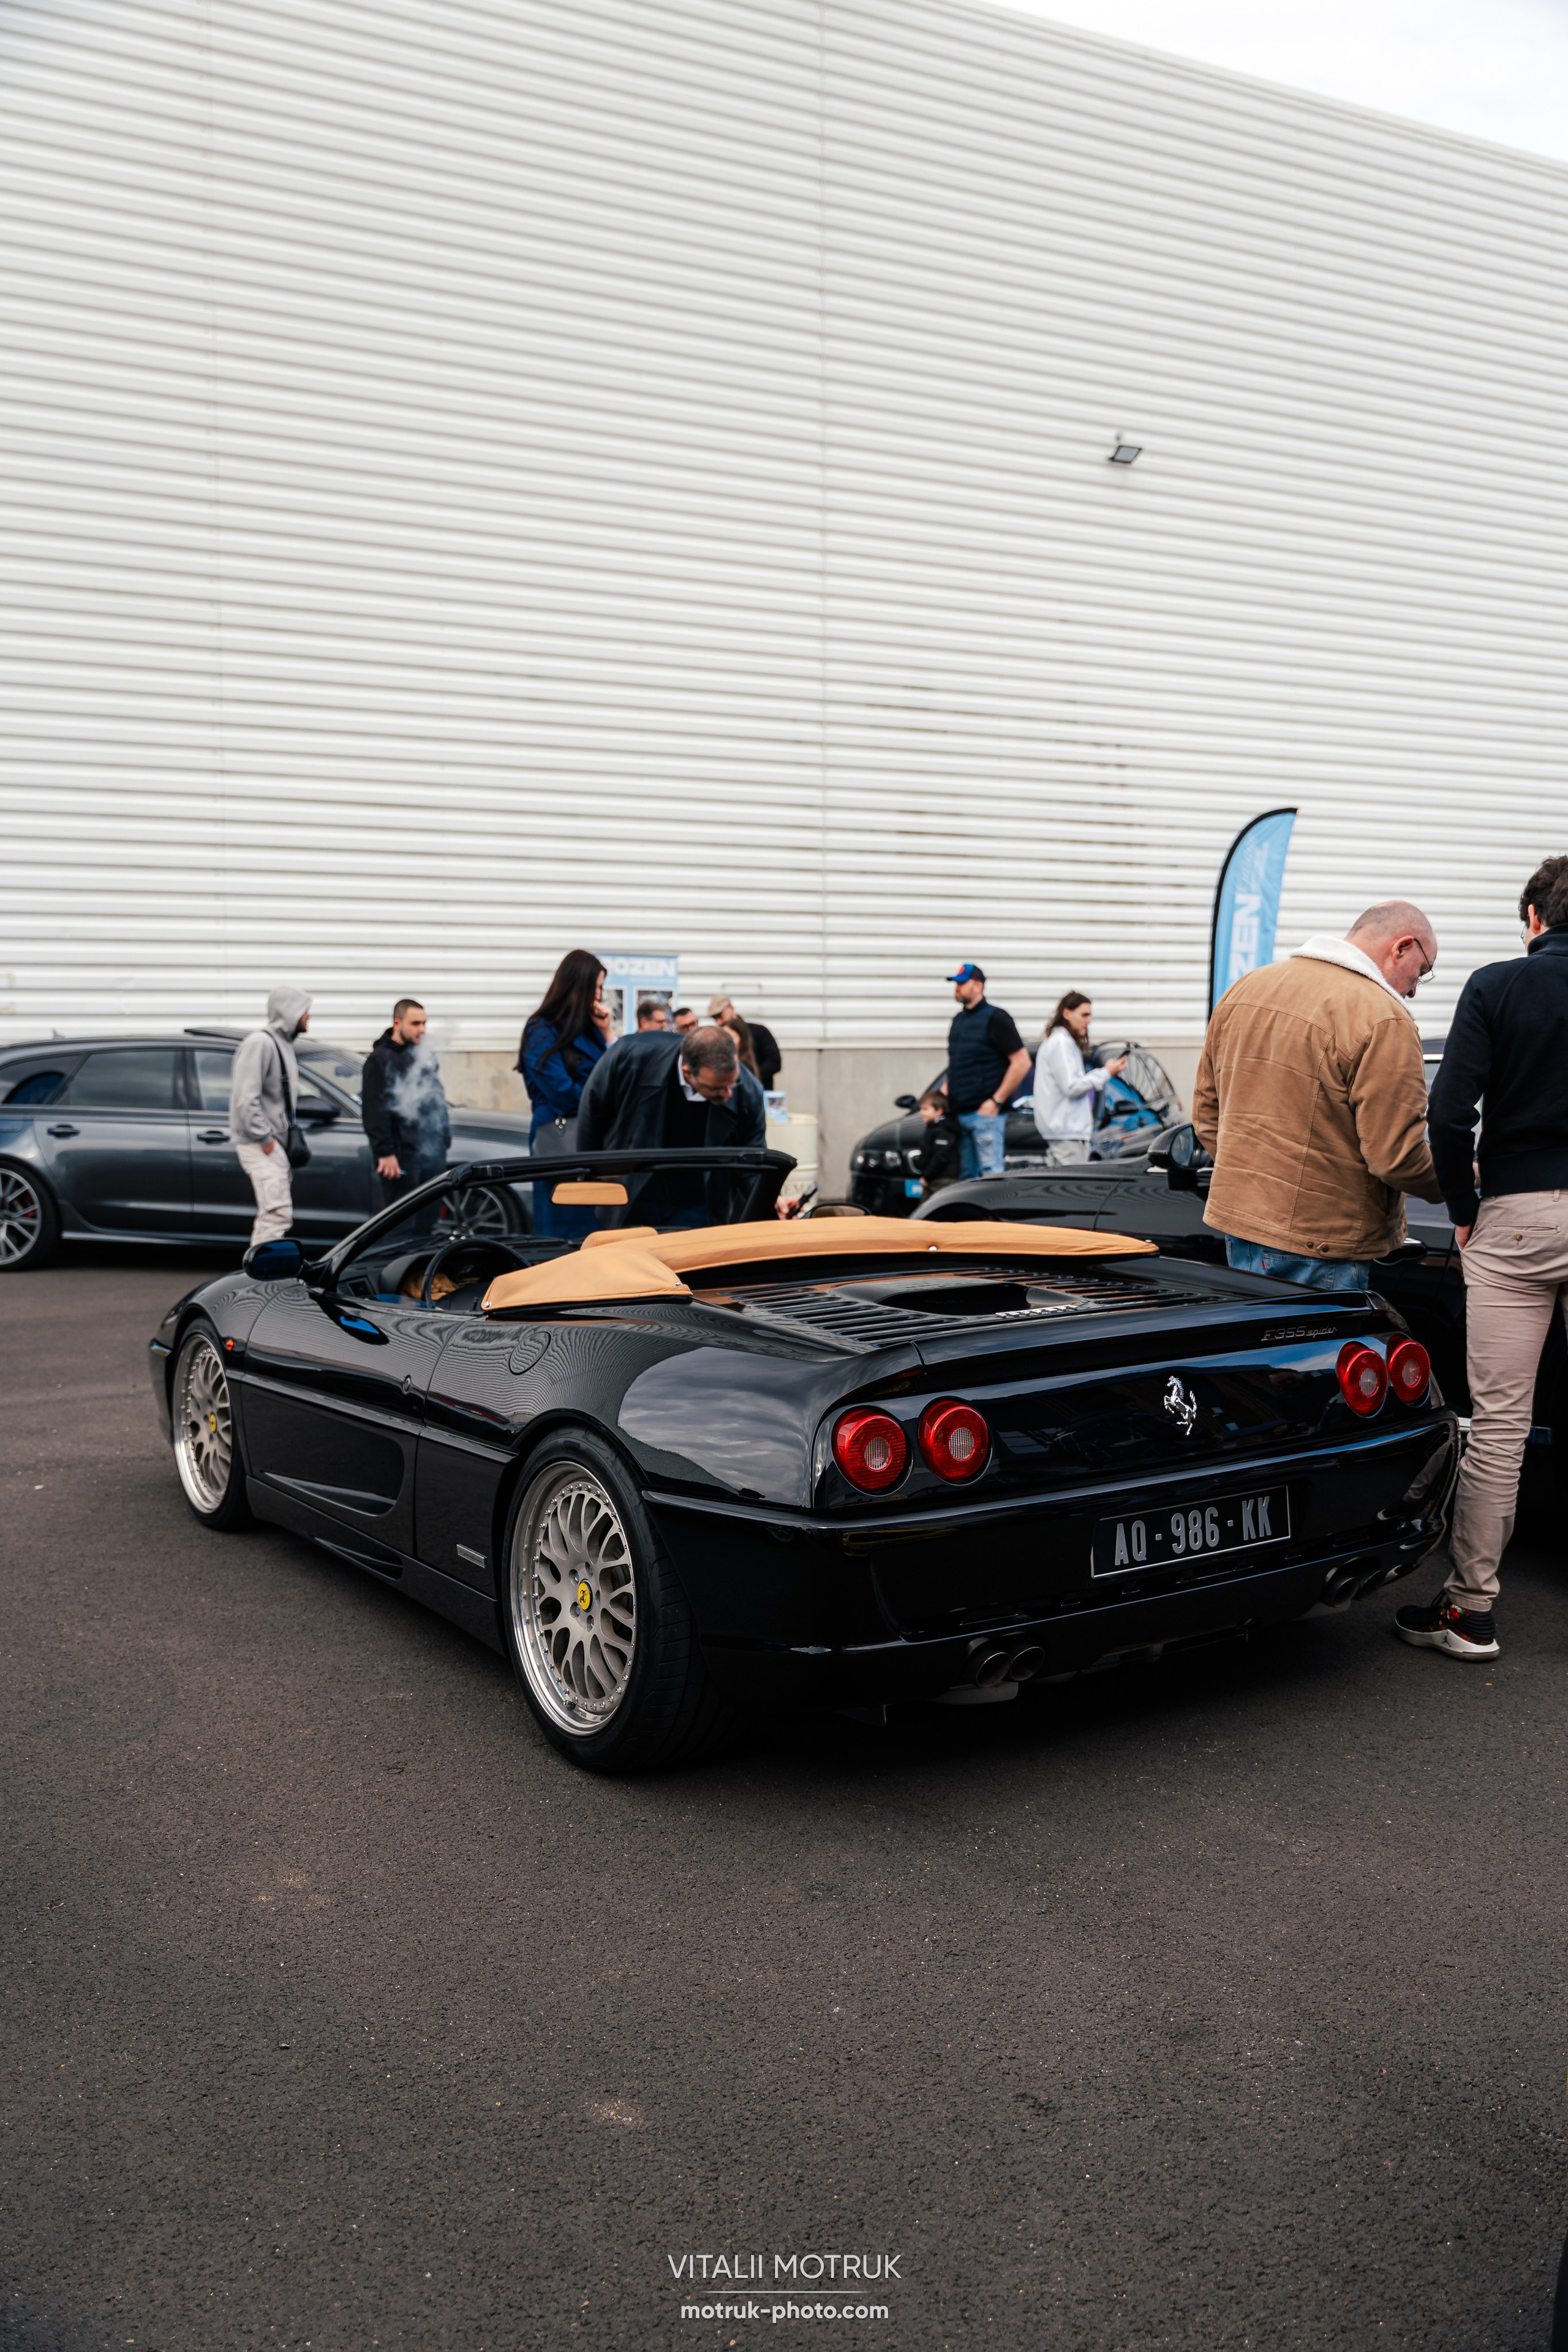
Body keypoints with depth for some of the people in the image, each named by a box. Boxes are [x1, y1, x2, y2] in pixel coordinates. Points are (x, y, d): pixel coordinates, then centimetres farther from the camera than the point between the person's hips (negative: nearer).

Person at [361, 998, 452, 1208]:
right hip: (402, 1157, -7)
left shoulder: (425, 1056, 16)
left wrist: (445, 1136, 16)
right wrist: (384, 1153, -19)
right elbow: (374, 1111, -13)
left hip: (433, 1153, 7)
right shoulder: (380, 1060, -7)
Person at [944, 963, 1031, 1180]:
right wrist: (945, 1094, 10)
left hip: (985, 1112, -8)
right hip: (958, 1113, 8)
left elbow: (1022, 1062, -13)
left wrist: (997, 1101, -15)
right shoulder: (959, 1019, 17)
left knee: (991, 1174, -8)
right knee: (965, 1175, 10)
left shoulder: (995, 1018, -8)